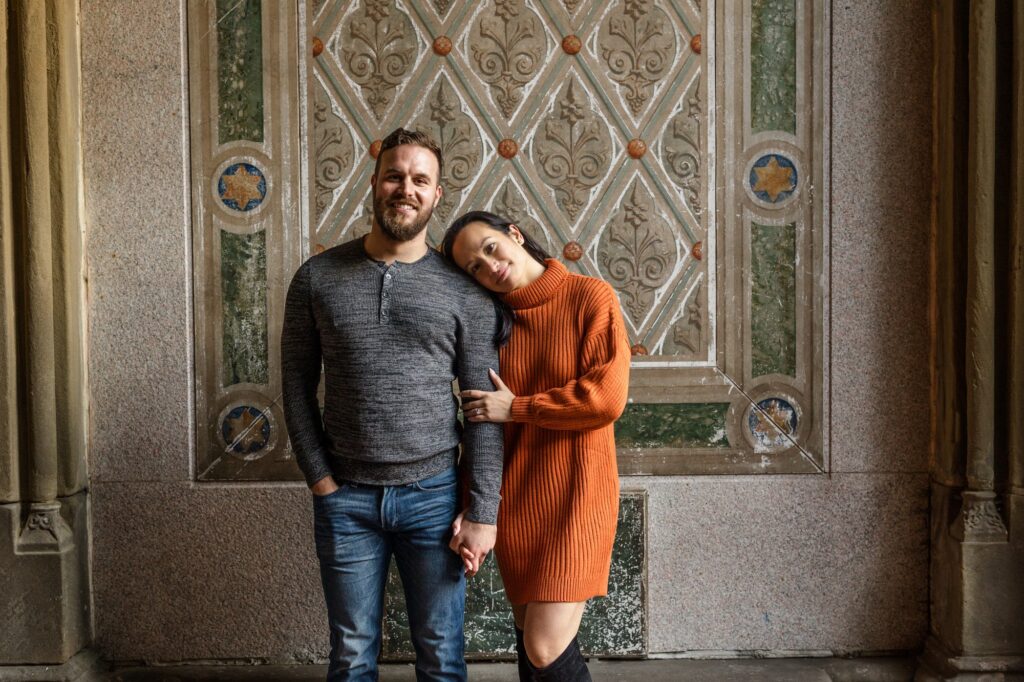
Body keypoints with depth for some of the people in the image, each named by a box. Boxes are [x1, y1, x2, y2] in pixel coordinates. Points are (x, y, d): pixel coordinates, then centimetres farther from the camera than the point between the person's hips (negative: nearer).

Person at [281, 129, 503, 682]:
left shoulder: (464, 292, -2)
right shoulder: (317, 278, 1)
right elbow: (297, 383, 5)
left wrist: (482, 512, -6)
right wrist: (321, 479, -2)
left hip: (432, 493, -1)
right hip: (345, 498, 1)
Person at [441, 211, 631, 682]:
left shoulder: (591, 297, -6)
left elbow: (608, 397, -15)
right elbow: (480, 426, 6)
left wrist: (517, 408, -10)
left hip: (575, 496, -4)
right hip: (513, 502, 5)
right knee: (530, 640, 13)